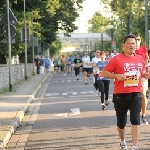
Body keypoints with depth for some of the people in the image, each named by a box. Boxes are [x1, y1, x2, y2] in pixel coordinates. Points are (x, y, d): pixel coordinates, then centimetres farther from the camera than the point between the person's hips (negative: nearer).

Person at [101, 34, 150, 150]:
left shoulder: (140, 59, 7)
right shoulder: (117, 59, -7)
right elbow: (104, 73, -5)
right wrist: (116, 76, -20)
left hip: (136, 94, 2)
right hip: (120, 95, -2)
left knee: (136, 120, -11)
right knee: (121, 122, 12)